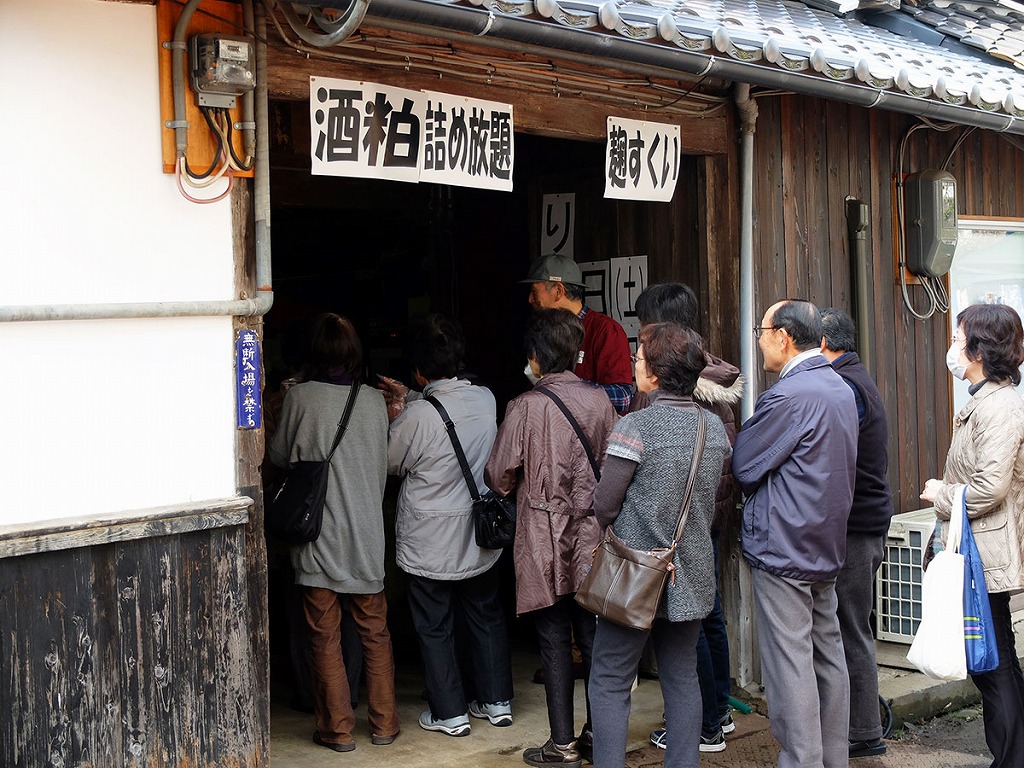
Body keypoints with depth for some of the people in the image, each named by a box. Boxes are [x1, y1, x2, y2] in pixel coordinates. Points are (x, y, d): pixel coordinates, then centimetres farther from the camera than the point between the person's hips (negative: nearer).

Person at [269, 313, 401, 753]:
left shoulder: (300, 398, -10)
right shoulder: (375, 401, -2)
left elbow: (279, 456, 3)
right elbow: (385, 463, 8)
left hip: (317, 537, -3)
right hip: (367, 536, 3)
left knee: (325, 637, 6)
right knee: (375, 632, 13)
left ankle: (337, 728, 11)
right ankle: (384, 723, 20)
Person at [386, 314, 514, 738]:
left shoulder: (416, 417, -24)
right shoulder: (485, 400, -7)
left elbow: (389, 462, -7)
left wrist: (397, 414, 6)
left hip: (429, 544, -5)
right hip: (480, 538, 5)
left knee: (434, 628, 9)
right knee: (486, 616, 19)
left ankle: (450, 713, 16)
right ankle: (497, 701, 28)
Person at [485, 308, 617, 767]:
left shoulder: (526, 407, -13)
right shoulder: (600, 401, -1)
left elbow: (499, 478, -8)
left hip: (545, 543, -4)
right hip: (591, 539, 4)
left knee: (554, 643, 3)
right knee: (592, 638, 12)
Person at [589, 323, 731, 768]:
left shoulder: (637, 427, -16)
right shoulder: (715, 428, 2)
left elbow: (604, 505, -12)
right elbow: (713, 502, 11)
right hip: (692, 578, 6)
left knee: (609, 681, 4)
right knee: (682, 681, 14)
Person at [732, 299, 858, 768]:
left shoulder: (789, 395, -19)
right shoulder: (840, 389, 10)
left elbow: (742, 467, -12)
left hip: (783, 549, -9)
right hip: (828, 548, 9)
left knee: (790, 668, -5)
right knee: (828, 657, 14)